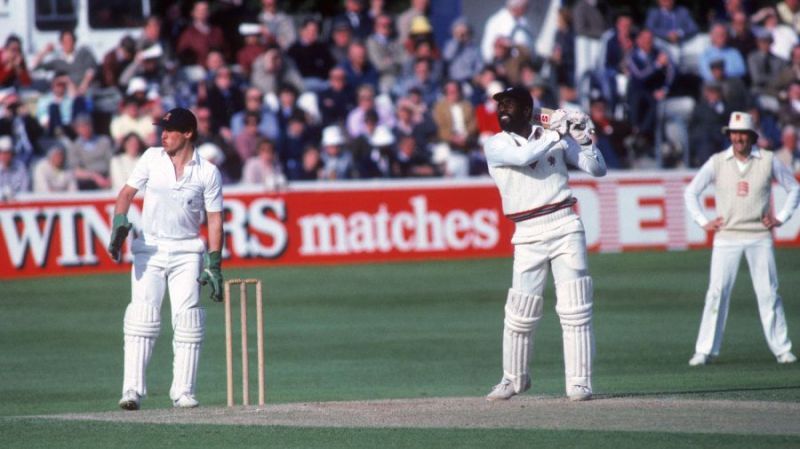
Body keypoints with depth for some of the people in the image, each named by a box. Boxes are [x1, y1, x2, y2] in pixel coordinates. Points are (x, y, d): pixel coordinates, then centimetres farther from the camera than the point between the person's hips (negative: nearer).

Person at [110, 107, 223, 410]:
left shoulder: (208, 172, 0)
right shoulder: (152, 158, 5)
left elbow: (214, 219, 0)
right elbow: (127, 192, 1)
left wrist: (213, 264, -6)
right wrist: (120, 222, -18)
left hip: (187, 251, 0)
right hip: (149, 247, 0)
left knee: (187, 317, -5)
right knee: (142, 315, -10)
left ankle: (183, 391, 1)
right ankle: (133, 388, -14)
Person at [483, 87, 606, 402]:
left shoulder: (555, 138, 8)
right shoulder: (496, 145, 3)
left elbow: (597, 169, 7)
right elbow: (523, 157, -18)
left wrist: (583, 138, -7)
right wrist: (555, 133, -13)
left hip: (565, 226, 0)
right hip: (528, 235, 0)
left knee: (575, 310, -5)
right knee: (519, 315, 0)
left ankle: (579, 382, -1)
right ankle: (514, 379, 18)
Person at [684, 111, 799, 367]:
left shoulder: (768, 161, 2)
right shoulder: (717, 162, 3)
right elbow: (691, 192, 10)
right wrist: (703, 221, 2)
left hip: (759, 237, 0)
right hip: (726, 237, 0)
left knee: (768, 293, -1)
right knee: (717, 293, -5)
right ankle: (705, 350, -3)